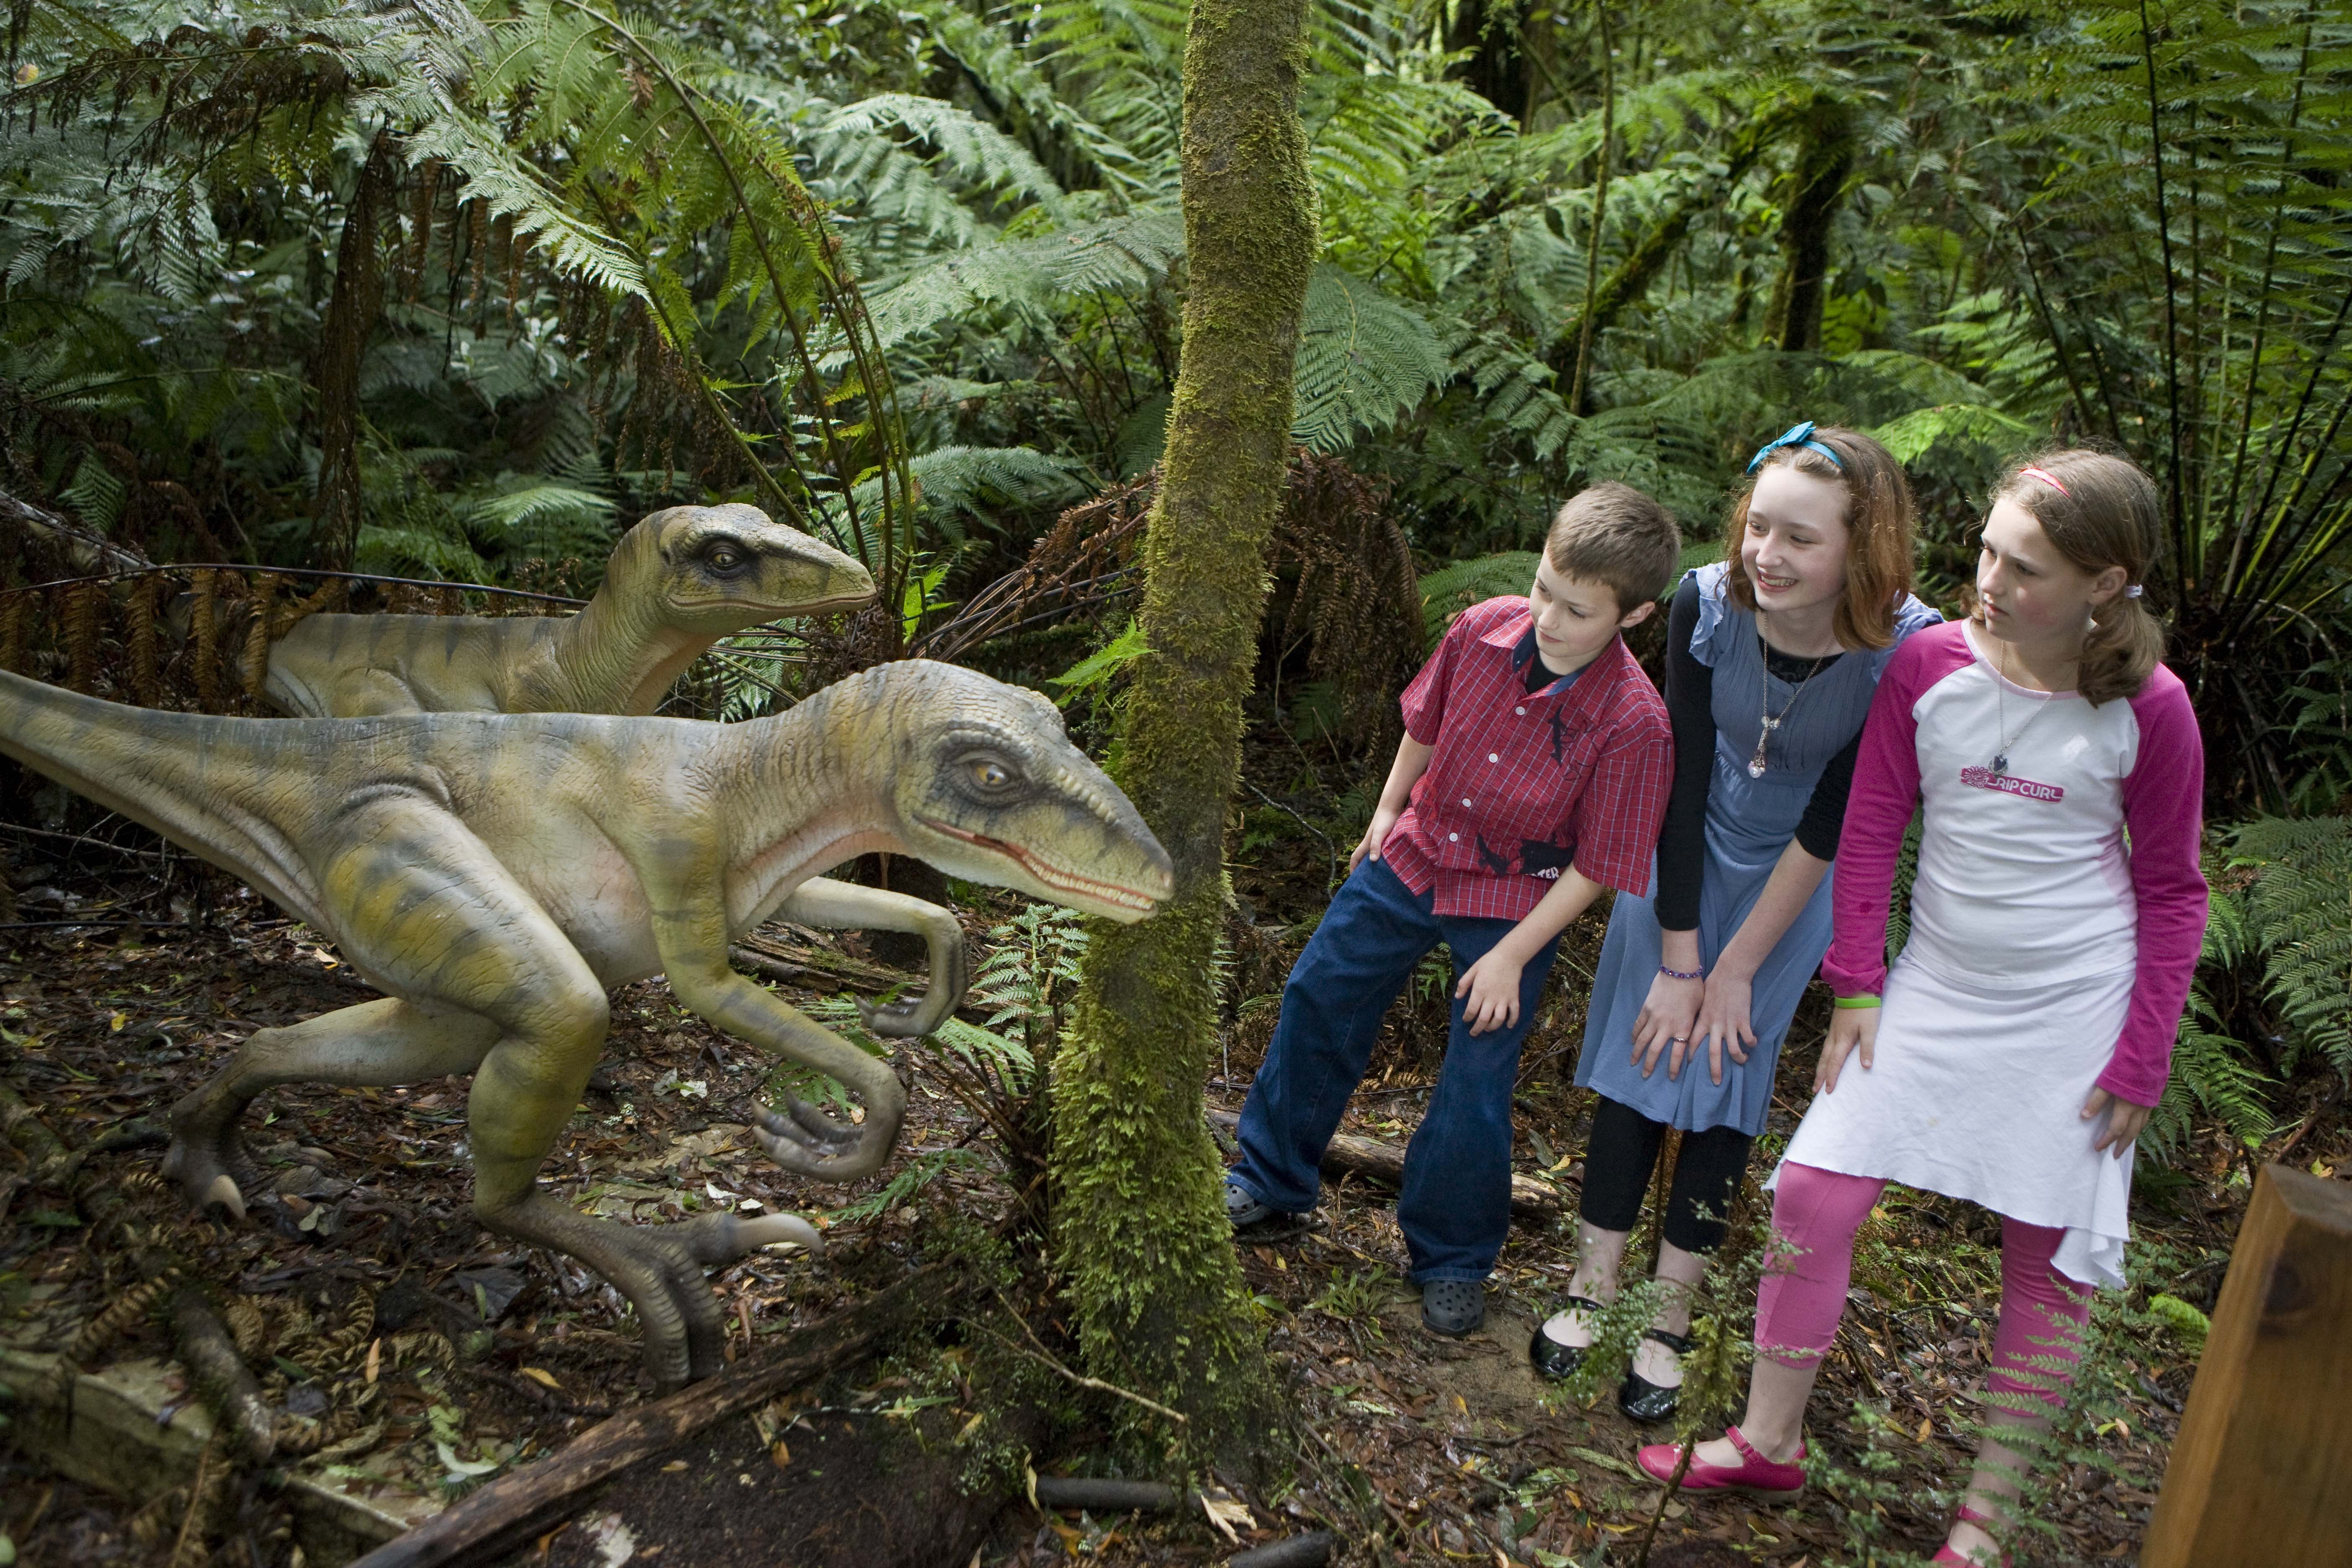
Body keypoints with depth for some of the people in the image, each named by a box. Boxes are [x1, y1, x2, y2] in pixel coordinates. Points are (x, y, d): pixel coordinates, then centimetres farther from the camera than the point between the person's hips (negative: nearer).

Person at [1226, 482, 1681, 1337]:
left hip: (1513, 905, -4)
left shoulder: (1634, 723, -27)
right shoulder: (1482, 630, -16)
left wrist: (1511, 956, -14)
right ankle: (1270, 1185, 34)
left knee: (1475, 1090, 4)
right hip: (1414, 857, 5)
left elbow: (1595, 865, -17)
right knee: (1318, 997, 13)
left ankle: (1453, 1258, 31)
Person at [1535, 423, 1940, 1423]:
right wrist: (1677, 960, -14)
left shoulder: (1908, 651, -28)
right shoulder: (1707, 605, -23)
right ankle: (1592, 1287, 18)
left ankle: (1670, 1322, 16)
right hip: (1684, 853, 2)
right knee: (1644, 1047, 2)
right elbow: (1683, 780, -17)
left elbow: (1830, 829, -20)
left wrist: (1735, 969, -13)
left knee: (1726, 1079, 1)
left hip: (1796, 884, -1)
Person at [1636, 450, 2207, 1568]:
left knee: (2051, 1256, 5)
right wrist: (1855, 985, -1)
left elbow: (2171, 893, -1)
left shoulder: (2146, 709, -10)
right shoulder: (1928, 666, -8)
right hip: (1938, 986, 2)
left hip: (2076, 1010, -2)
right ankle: (1768, 1443, 16)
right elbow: (1869, 833, 1)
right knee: (1814, 1188, -3)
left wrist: (2141, 1060, -3)